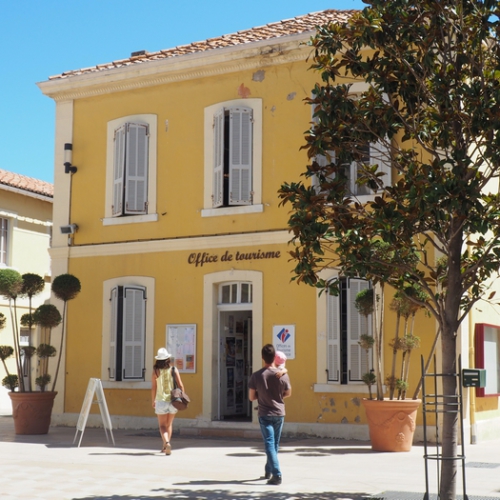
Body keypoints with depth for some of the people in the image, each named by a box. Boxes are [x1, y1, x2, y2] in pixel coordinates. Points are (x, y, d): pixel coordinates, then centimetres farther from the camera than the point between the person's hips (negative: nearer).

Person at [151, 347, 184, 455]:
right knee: (169, 424, 19)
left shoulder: (156, 371, -5)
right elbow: (180, 385, -5)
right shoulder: (174, 370, -3)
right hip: (173, 401, 2)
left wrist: (153, 401, 8)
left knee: (162, 426, 2)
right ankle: (165, 447, 27)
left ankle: (167, 443, -23)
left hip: (161, 401, -2)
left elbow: (153, 388, -4)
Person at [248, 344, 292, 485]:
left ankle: (277, 475, -16)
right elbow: (288, 393, 7)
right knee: (275, 444, 17)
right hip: (279, 413, 2)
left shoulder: (256, 376, -11)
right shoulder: (283, 375, -8)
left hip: (265, 414, -2)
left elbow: (251, 397, -4)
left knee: (269, 444, -4)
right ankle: (268, 471, 31)